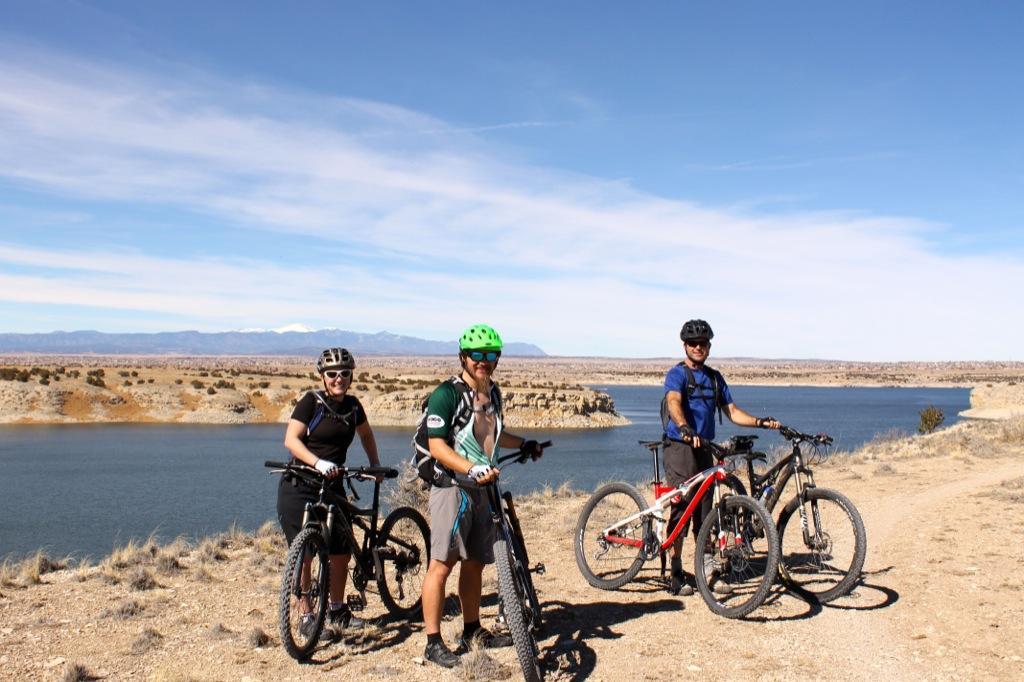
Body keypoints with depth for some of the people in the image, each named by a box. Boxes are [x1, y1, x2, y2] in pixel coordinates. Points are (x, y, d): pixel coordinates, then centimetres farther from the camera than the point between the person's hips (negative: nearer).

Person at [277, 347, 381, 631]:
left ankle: (337, 609, 27)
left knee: (342, 552, 8)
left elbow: (366, 434, 26)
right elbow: (291, 439, -19)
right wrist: (318, 463, -32)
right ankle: (306, 616, 8)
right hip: (298, 487, -5)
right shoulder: (311, 402, -9)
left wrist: (375, 464, 18)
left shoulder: (352, 405, 6)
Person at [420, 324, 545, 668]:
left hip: (482, 488, 8)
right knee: (442, 563, -7)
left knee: (475, 563, 14)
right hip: (452, 487, -7)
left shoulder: (492, 392, 12)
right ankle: (433, 642, 0)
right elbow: (437, 446, -19)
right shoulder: (446, 394, -12)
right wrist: (473, 469, -28)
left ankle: (472, 631, 27)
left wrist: (525, 443, 30)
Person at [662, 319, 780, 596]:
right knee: (681, 509, -5)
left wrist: (760, 422, -2)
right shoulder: (677, 374, -6)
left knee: (704, 511, 9)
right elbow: (674, 403, -25)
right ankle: (676, 574, 2)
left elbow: (732, 412, 15)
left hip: (704, 449, 6)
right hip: (680, 448, -6)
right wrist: (685, 429, -44)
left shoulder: (714, 377, 16)